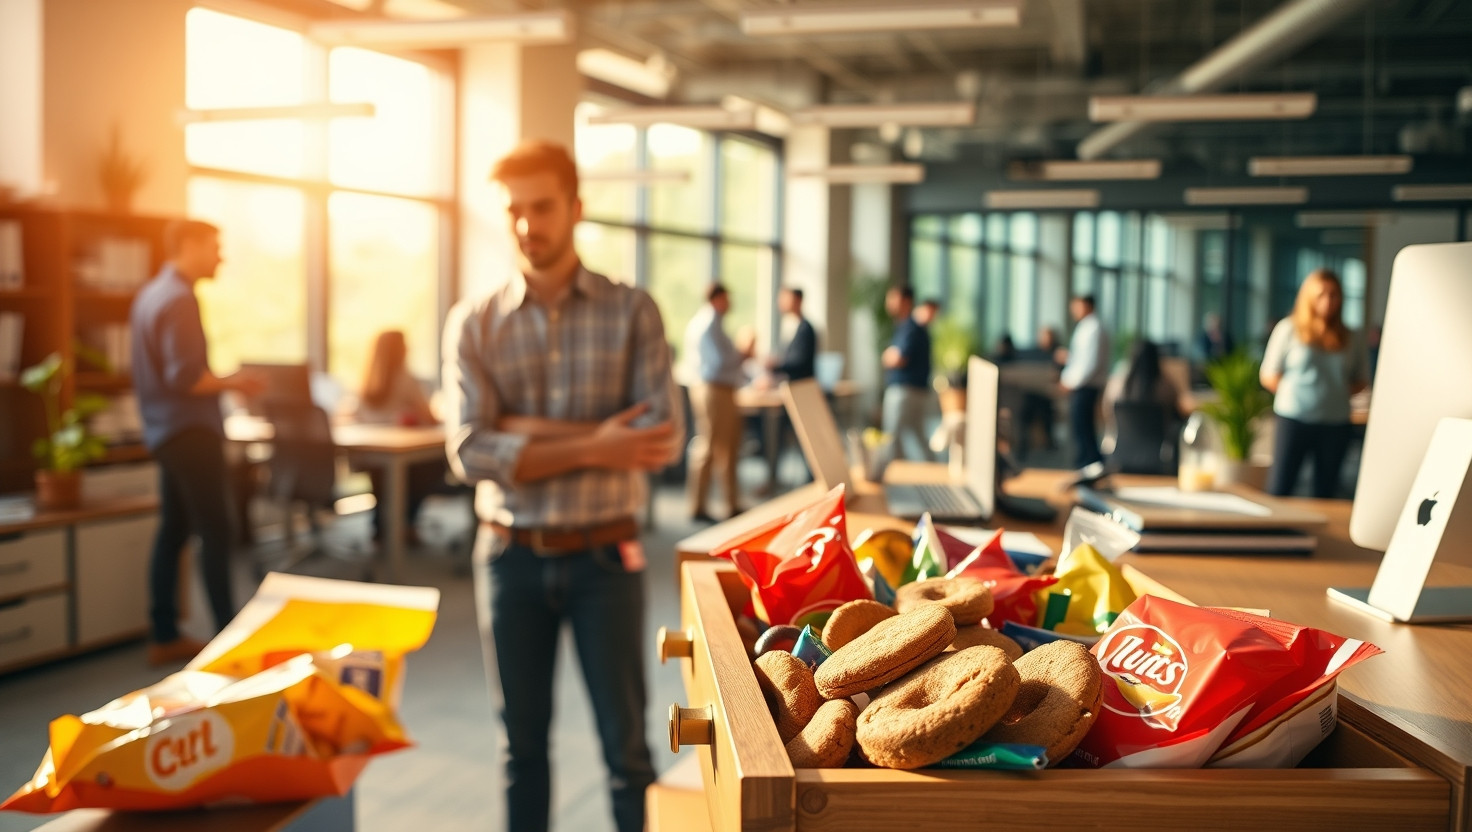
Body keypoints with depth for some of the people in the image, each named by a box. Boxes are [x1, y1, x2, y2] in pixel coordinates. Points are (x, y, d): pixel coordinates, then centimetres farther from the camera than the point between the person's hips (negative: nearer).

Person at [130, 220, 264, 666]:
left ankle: (164, 637, 16)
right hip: (190, 431, -10)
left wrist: (223, 381, 15)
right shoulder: (180, 300, -17)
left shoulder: (150, 294, 14)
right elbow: (185, 377, -24)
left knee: (173, 530, 12)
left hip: (164, 428, 10)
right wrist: (233, 381, -10)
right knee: (215, 532, -5)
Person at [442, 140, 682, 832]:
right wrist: (591, 447, -19)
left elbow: (663, 438, -14)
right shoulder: (473, 323, 1)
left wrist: (532, 431, -14)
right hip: (511, 557, 2)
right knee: (523, 741, 14)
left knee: (625, 742, 7)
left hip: (603, 556, -1)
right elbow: (469, 452, -11)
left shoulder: (631, 312, -2)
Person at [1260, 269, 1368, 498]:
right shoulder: (1289, 329, 0)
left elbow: (1361, 380, 15)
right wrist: (1294, 394, -6)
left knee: (1325, 492, 8)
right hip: (1294, 420, -3)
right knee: (1278, 490, -5)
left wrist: (1336, 394, 0)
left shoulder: (1350, 338, 8)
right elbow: (1269, 376, 2)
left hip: (1336, 424, 3)